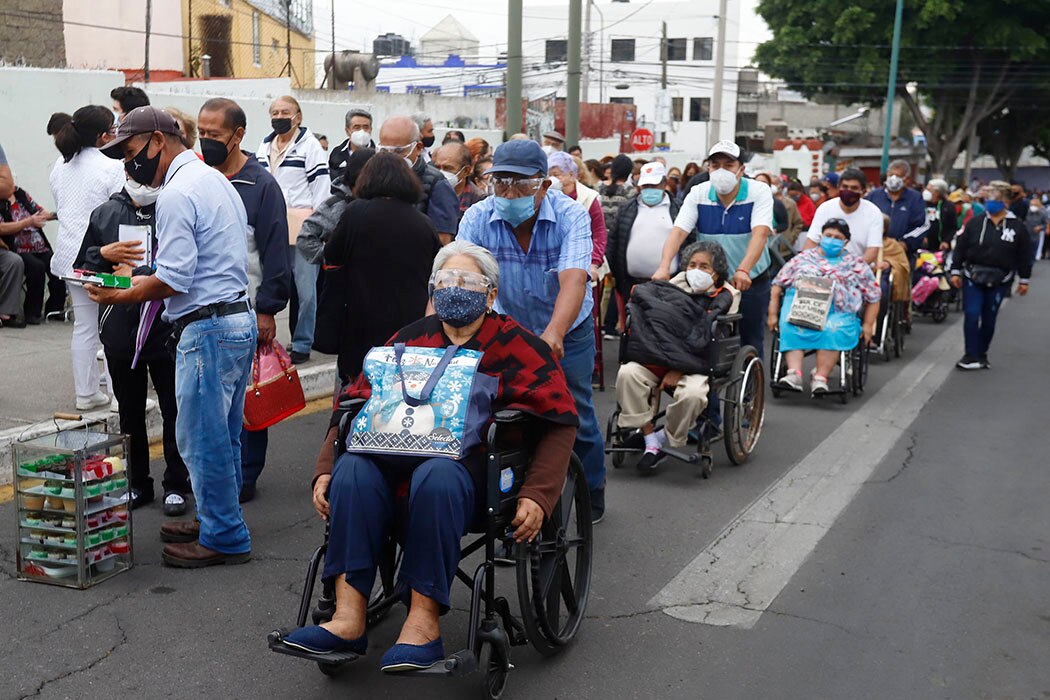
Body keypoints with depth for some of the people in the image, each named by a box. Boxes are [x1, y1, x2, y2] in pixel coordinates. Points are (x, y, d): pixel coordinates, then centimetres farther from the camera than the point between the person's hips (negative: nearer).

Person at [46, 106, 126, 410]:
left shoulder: (60, 166, 10)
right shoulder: (112, 168, -13)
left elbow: (59, 209, 18)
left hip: (71, 255, 7)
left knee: (83, 326, 13)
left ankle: (86, 393, 19)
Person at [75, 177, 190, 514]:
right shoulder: (105, 214, 7)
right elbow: (82, 269, 11)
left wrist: (136, 274, -17)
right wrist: (104, 254, -8)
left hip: (167, 331, -4)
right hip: (120, 331, 4)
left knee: (174, 410, 7)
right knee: (130, 413, 14)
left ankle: (175, 484, 20)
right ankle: (137, 483, 28)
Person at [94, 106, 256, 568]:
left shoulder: (177, 195, -15)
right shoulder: (214, 179, 17)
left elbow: (173, 280, -20)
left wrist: (121, 296, -6)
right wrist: (141, 278, 17)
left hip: (207, 328, -10)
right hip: (240, 317, 10)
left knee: (201, 438, -1)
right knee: (222, 435, 18)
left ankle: (223, 538, 7)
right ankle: (217, 519, 30)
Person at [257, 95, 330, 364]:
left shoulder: (310, 146, -4)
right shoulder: (264, 146, 17)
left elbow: (321, 188, -7)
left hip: (302, 229, -6)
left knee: (305, 289, -2)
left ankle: (302, 344, 7)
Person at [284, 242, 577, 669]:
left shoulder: (515, 345, 7)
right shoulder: (410, 340, 19)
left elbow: (557, 421, 0)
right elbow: (353, 405, 15)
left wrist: (536, 496, -13)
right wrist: (325, 471, 0)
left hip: (473, 465, -3)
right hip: (400, 461, 4)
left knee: (437, 476, -38)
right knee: (353, 469, -28)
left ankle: (424, 622, -32)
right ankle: (349, 617, -32)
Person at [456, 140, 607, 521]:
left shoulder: (570, 215, -25)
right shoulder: (478, 218, -19)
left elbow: (573, 280, -40)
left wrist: (554, 333, -58)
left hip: (568, 331, -1)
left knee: (575, 416, 6)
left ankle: (592, 490, 31)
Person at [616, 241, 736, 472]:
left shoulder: (723, 298, 6)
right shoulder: (673, 287, 20)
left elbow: (706, 344, -5)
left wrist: (679, 370, -14)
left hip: (694, 366, -3)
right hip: (656, 359, 3)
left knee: (692, 393, -36)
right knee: (627, 373, -27)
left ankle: (668, 439, -6)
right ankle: (650, 440, -19)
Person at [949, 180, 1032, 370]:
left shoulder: (1017, 226, 0)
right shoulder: (975, 223, 1)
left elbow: (1024, 255, 4)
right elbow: (961, 247, 3)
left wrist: (1023, 280, 4)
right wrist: (956, 271, 0)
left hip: (999, 281, 0)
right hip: (973, 277, 0)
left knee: (989, 319, 8)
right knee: (971, 315, -8)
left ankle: (981, 354, 21)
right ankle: (972, 356, -3)